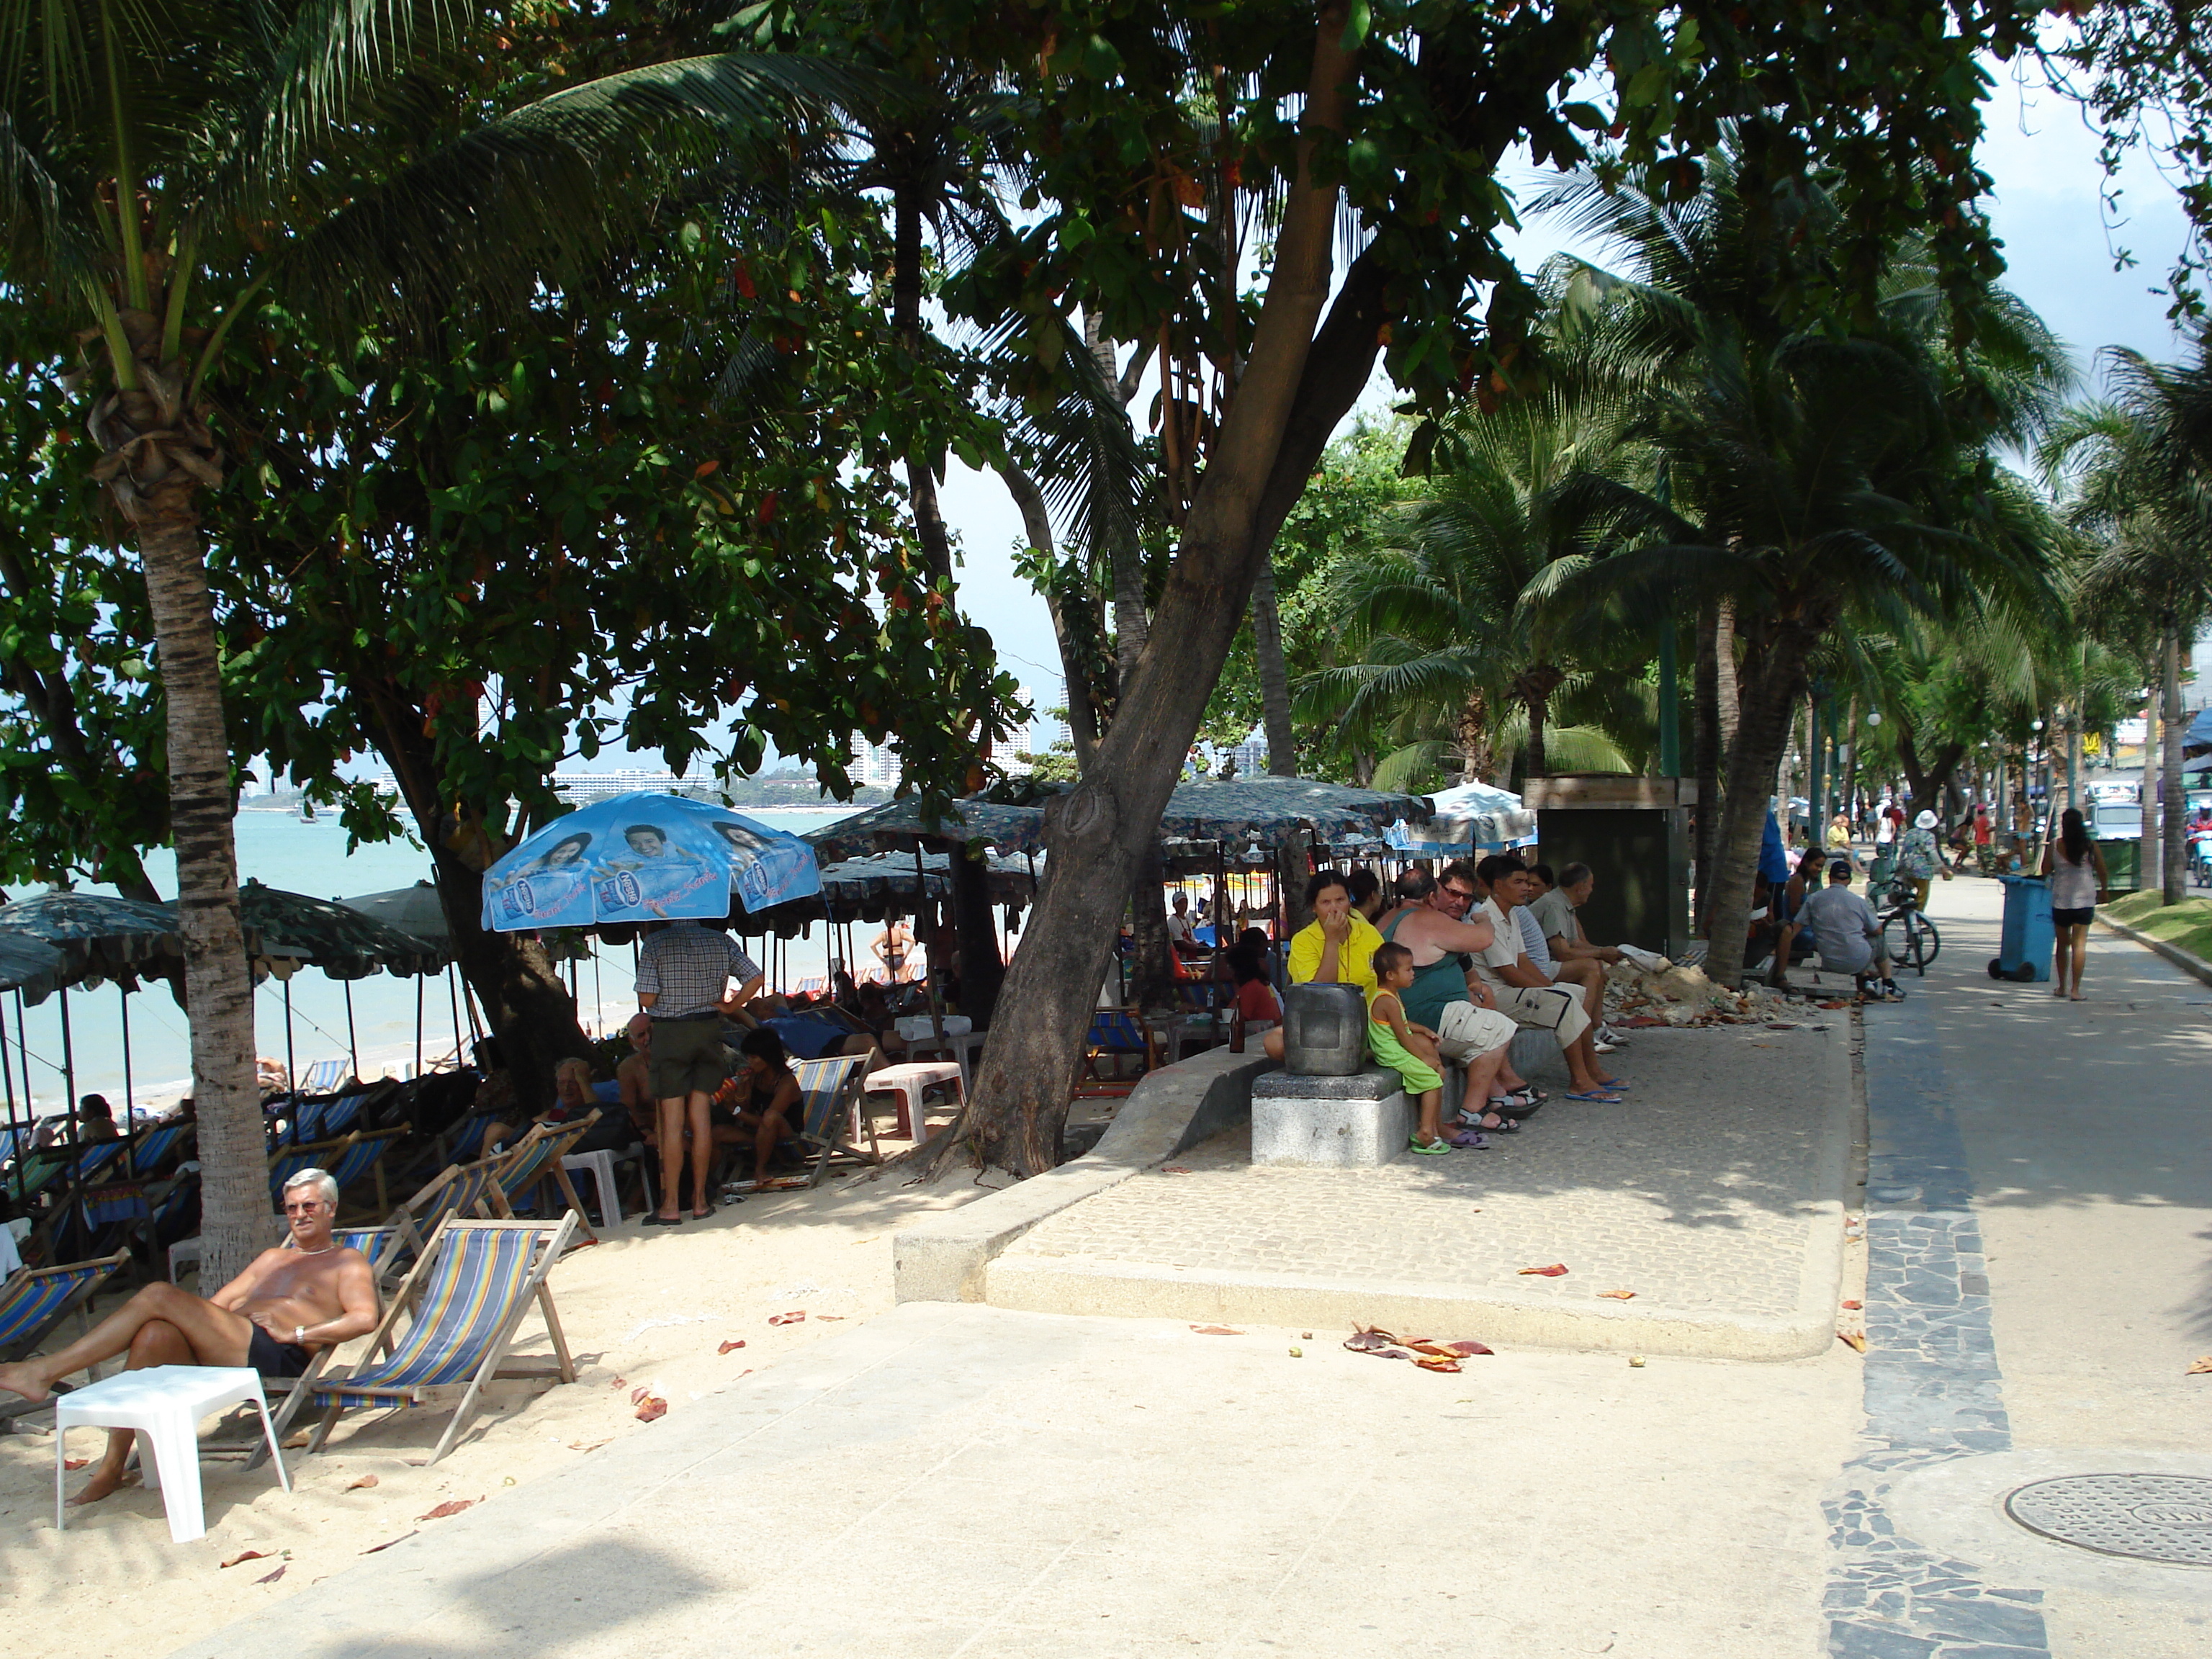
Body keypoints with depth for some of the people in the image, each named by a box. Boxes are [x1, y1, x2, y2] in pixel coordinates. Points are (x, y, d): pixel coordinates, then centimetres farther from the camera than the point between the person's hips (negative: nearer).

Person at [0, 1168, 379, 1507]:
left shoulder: (347, 1262, 12)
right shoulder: (272, 1258, 36)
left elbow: (365, 1319, -6)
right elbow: (218, 1302, 31)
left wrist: (295, 1334, -12)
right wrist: (193, 1321, 7)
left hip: (279, 1356, -7)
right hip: (224, 1352, 7)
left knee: (158, 1295, -19)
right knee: (153, 1334, -27)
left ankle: (46, 1370, -14)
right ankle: (112, 1465, -25)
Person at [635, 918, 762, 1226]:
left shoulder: (654, 945, -9)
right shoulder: (720, 940, 0)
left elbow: (646, 999, -13)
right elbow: (755, 978, -5)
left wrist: (669, 1001, 8)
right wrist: (729, 1007, 6)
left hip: (669, 1032, -3)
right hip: (710, 1031, 3)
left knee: (673, 1121, 0)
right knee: (701, 1116, 8)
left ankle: (670, 1206, 3)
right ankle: (700, 1200, 11)